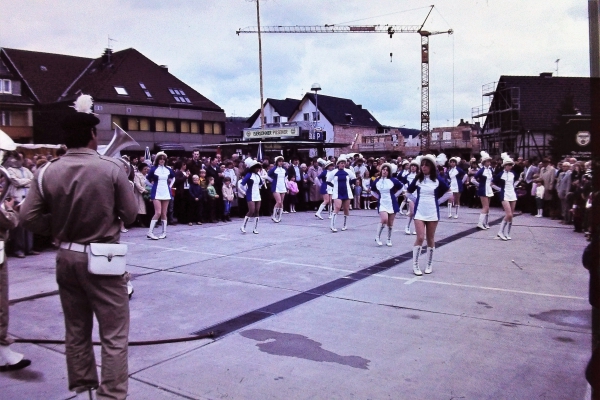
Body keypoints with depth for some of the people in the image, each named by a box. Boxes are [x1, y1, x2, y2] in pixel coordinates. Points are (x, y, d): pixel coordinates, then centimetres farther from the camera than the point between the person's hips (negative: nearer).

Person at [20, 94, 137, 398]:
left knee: (76, 332, 18)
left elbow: (28, 217, -4)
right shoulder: (111, 168, -13)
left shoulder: (47, 172, -5)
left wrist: (59, 230, 10)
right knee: (114, 334, 3)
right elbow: (130, 214, -6)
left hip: (66, 258, 5)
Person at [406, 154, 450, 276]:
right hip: (419, 212, 0)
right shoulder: (418, 178, -1)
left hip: (432, 212, 0)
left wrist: (436, 197, 7)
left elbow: (446, 189, 11)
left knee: (430, 239, 8)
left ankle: (429, 265, 20)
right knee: (420, 238, -11)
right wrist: (416, 200, 7)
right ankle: (415, 265, -3)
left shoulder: (437, 179, -4)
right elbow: (409, 191, 14)